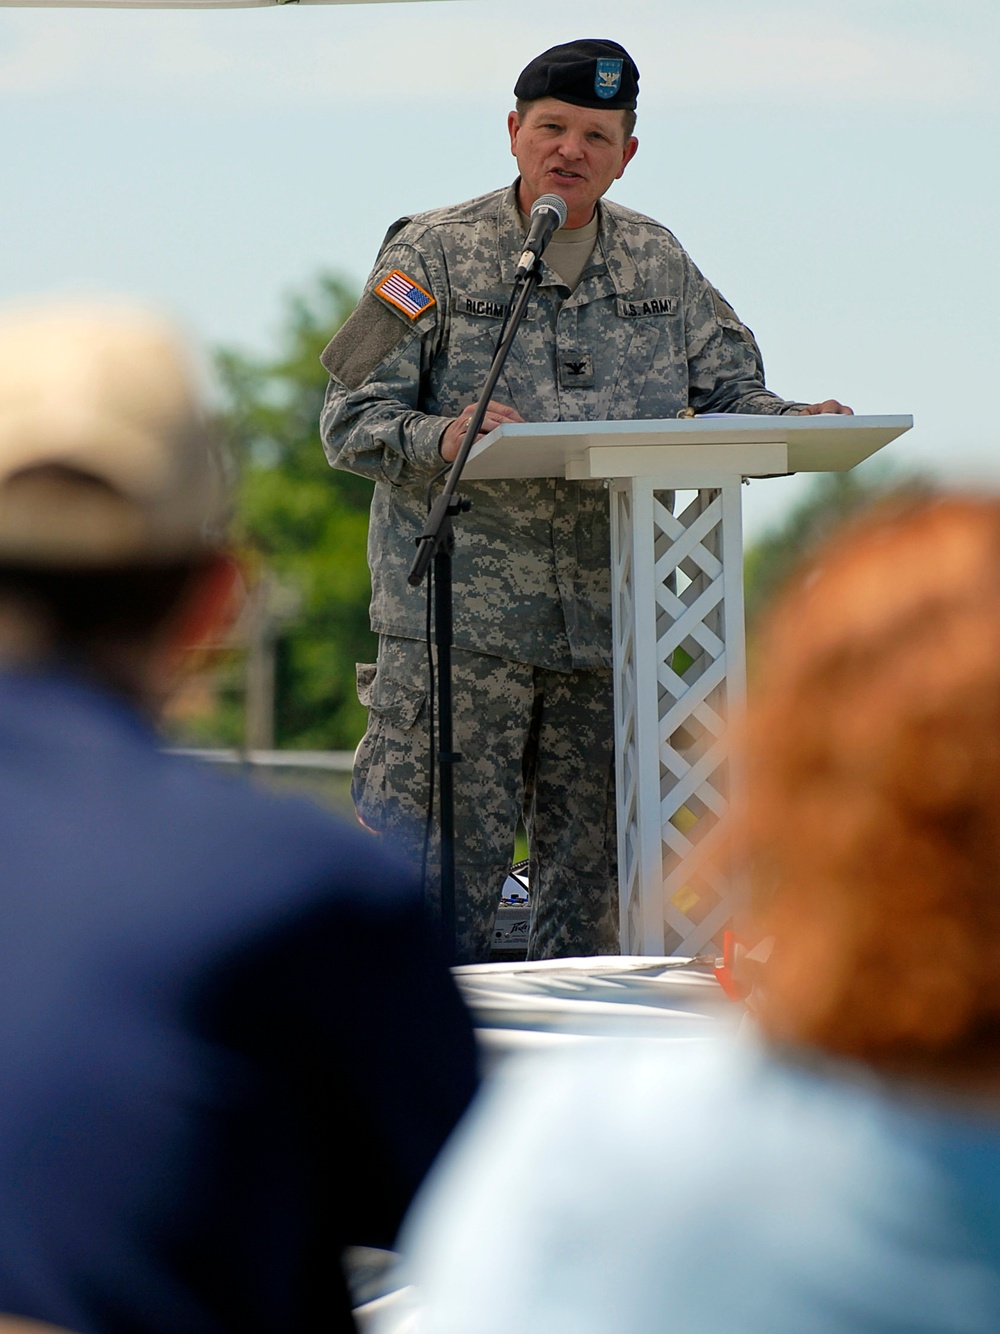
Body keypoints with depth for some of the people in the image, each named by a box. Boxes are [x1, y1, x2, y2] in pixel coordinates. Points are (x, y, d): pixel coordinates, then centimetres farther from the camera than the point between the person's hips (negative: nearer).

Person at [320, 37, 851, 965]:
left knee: (592, 870, 8)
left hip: (607, 620, 4)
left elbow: (728, 392, 17)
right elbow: (352, 421, -4)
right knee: (444, 867, -6)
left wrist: (791, 425, -6)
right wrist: (442, 438, -25)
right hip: (458, 618, -4)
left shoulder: (657, 264, 13)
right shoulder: (432, 255, 1)